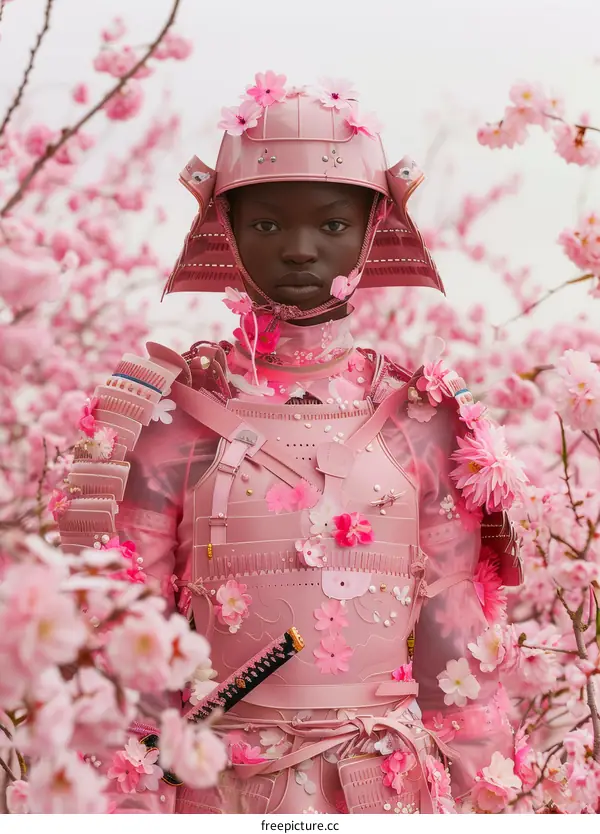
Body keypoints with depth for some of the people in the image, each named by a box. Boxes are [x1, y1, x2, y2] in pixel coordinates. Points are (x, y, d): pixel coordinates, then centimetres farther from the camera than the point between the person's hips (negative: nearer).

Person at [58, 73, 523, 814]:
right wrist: (136, 800, -4)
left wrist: (472, 799, 2)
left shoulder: (421, 420, -1)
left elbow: (454, 632, 3)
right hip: (216, 785, -1)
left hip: (389, 783, 1)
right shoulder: (173, 416, -5)